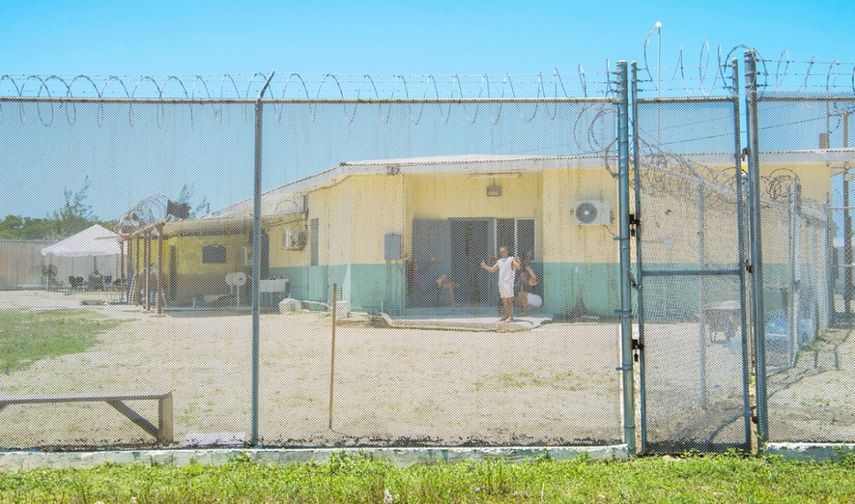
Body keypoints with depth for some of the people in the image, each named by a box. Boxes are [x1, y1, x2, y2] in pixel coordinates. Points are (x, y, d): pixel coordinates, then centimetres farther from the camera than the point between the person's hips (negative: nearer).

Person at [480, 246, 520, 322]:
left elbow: (518, 267, -15)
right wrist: (485, 266, 8)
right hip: (501, 282, 7)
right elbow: (492, 270, 22)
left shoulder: (511, 259, -2)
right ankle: (507, 316, 16)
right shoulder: (499, 261, 18)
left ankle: (511, 317, -9)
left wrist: (517, 262, -35)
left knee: (509, 300, -10)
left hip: (509, 282, -7)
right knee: (504, 301, 9)